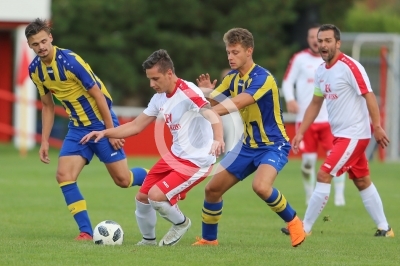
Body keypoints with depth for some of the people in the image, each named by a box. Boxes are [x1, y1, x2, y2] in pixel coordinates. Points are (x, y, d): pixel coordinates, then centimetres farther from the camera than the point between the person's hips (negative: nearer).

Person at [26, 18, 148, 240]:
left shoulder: (69, 61, -23)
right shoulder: (35, 70, -2)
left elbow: (97, 94, -17)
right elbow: (47, 106, 12)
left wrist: (111, 130, -15)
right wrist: (44, 141, 7)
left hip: (100, 122, -6)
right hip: (77, 127, 6)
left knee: (122, 179, -2)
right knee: (64, 175, -12)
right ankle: (86, 231, -7)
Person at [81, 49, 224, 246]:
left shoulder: (187, 93, -22)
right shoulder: (160, 98, 5)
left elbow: (213, 115, -35)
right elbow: (136, 126, 14)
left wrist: (218, 139, -55)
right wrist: (105, 133, 4)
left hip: (196, 161, -9)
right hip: (174, 155, 9)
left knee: (156, 196, -20)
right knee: (142, 197, 8)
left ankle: (181, 223, 9)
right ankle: (148, 240, 32)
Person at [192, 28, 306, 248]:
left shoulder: (262, 78, -22)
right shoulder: (232, 78, 3)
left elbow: (236, 104, -35)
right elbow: (212, 102, 2)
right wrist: (206, 92, -21)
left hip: (272, 145, -8)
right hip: (247, 145, 8)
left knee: (261, 187, -33)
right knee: (212, 189, 3)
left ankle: (293, 222, -9)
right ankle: (208, 239, 22)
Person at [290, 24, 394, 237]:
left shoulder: (349, 67, -17)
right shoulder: (321, 71, 8)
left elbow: (369, 96, -19)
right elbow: (315, 104, 17)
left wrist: (377, 127, -25)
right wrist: (300, 133, 13)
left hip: (353, 135, -9)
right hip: (340, 135, 9)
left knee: (324, 175, -11)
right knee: (362, 182, 14)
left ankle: (305, 227, -6)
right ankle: (384, 228, 21)